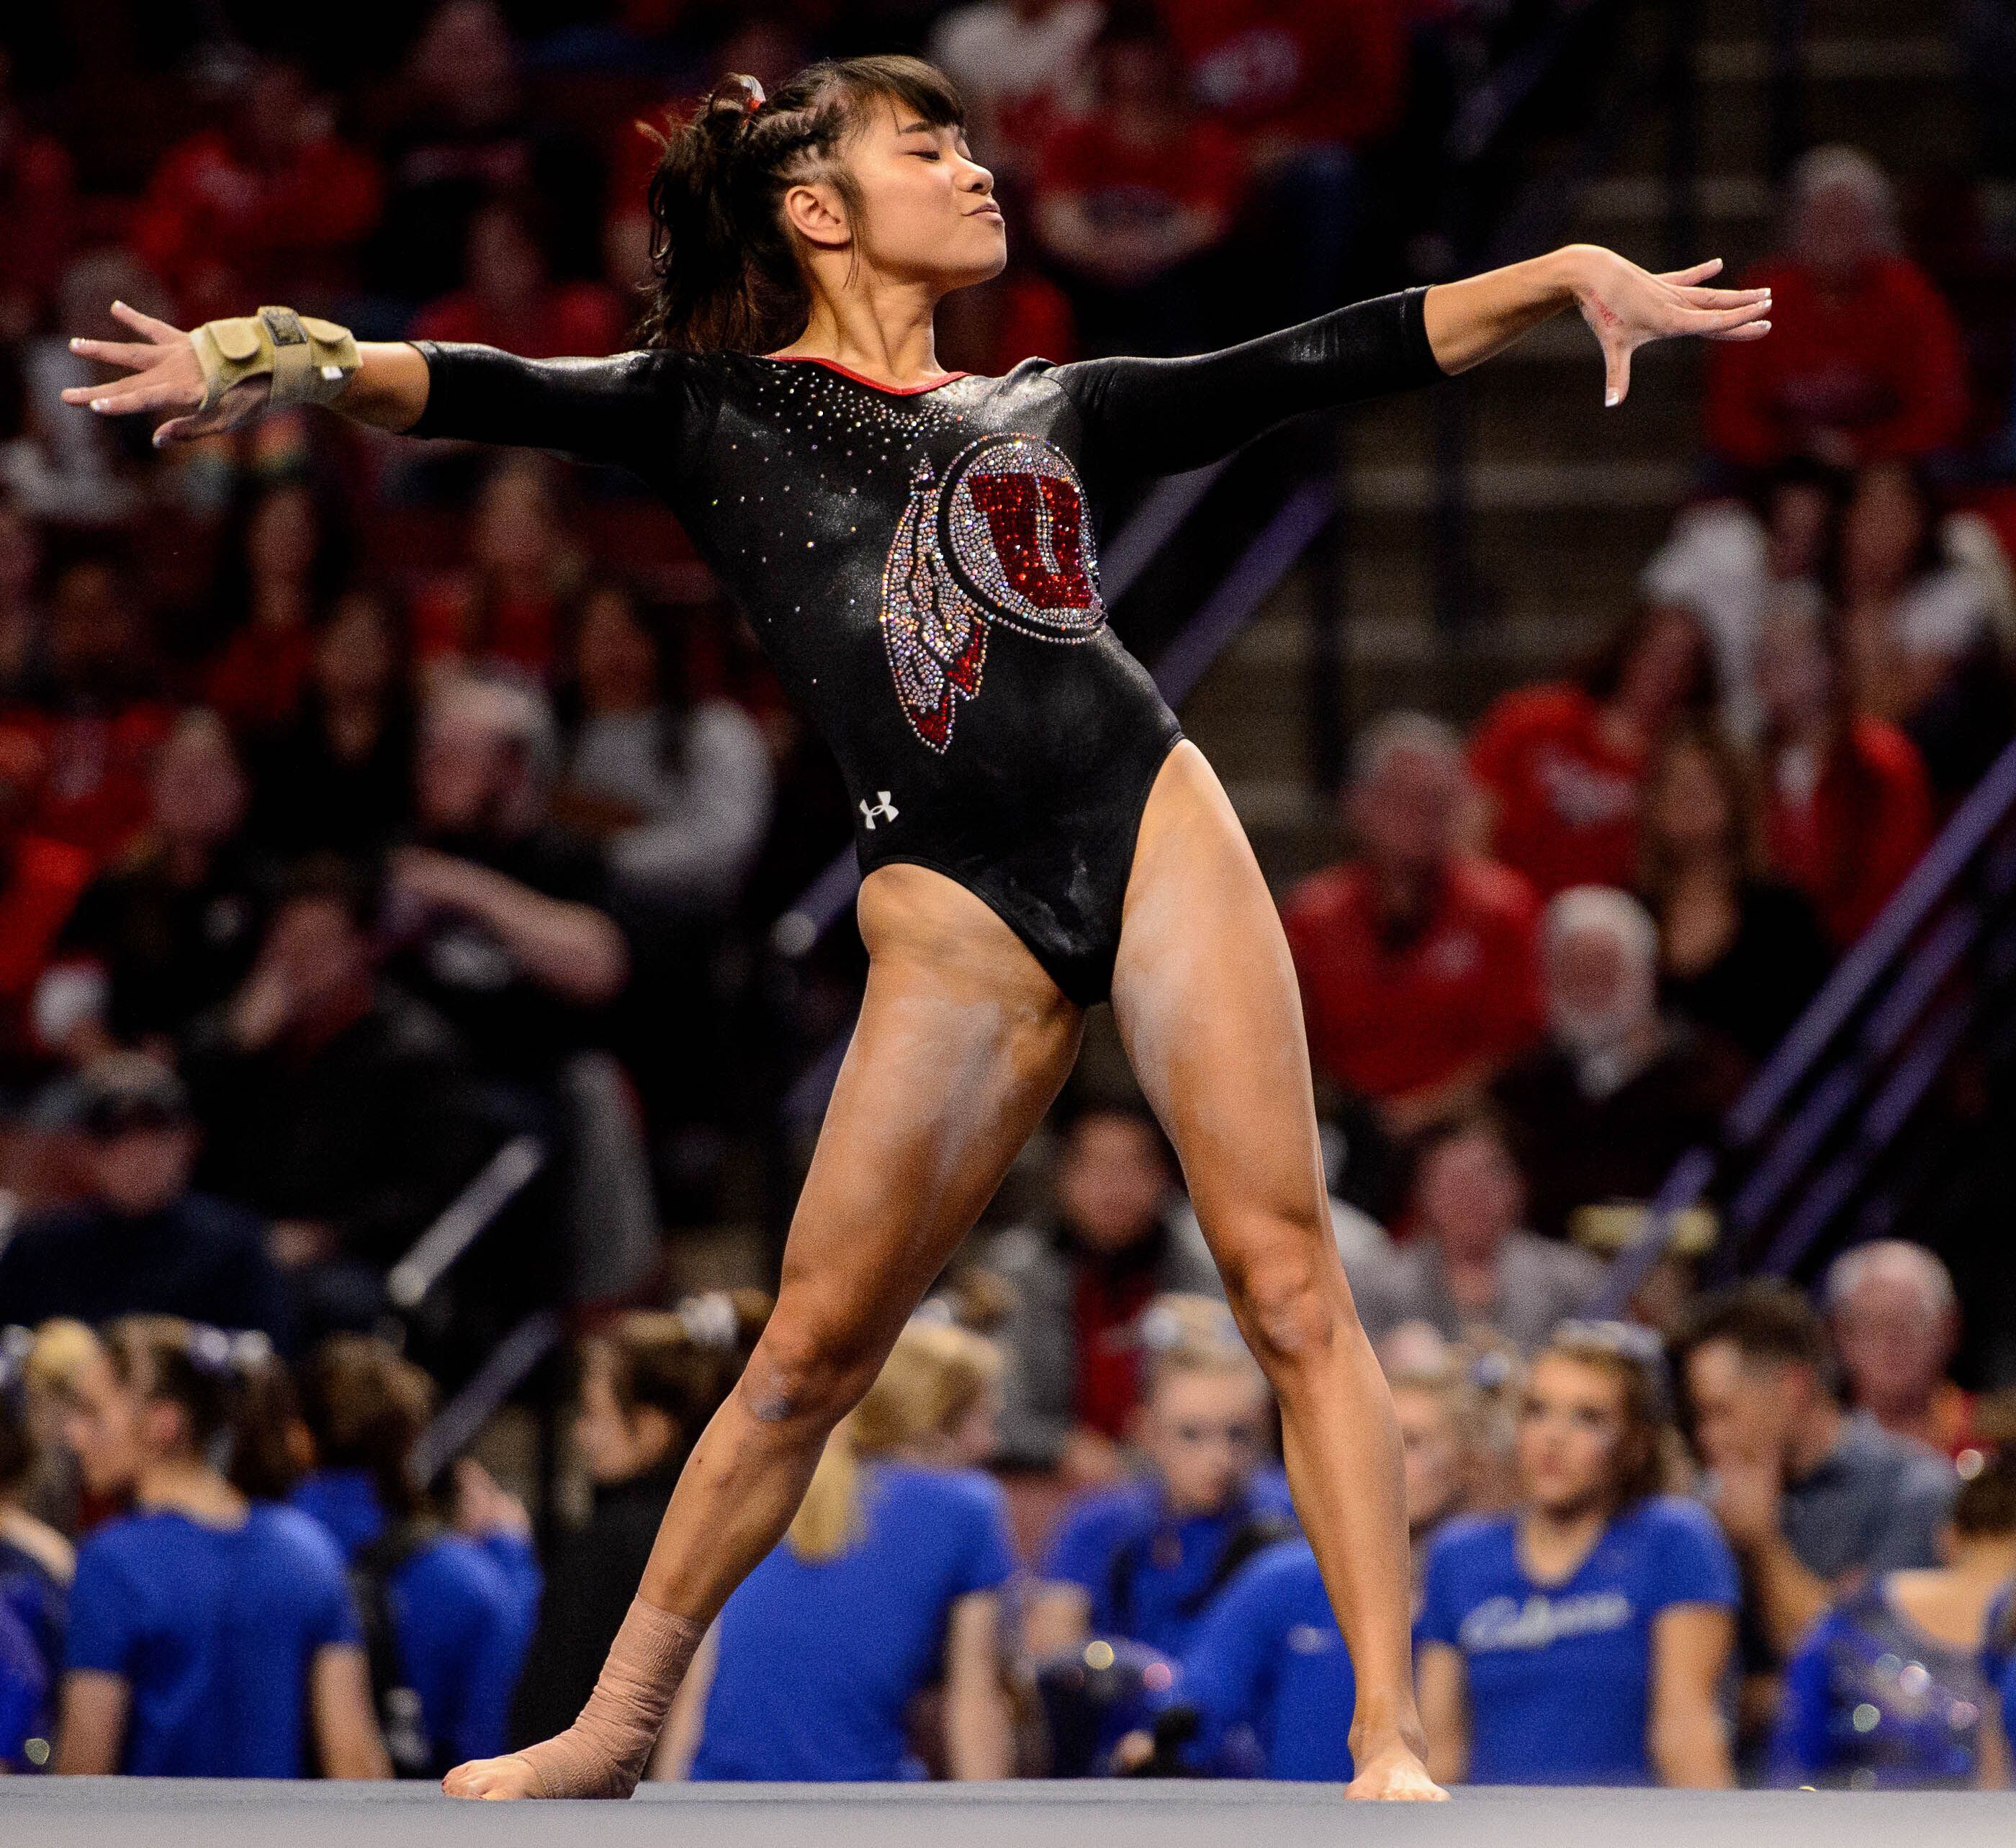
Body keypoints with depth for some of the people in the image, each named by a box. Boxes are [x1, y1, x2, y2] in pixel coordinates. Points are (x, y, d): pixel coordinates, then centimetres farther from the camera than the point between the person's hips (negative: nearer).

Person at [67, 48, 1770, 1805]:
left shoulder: (1048, 408, 22)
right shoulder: (717, 407, 14)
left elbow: (1319, 362, 19)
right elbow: (504, 393, -1)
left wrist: (1566, 271, 11)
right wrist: (291, 366, -19)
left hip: (1156, 832, 2)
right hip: (954, 913, -2)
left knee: (1292, 1280, -8)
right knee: (813, 1347, 3)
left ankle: (1388, 1739, -8)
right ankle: (616, 1727, 19)